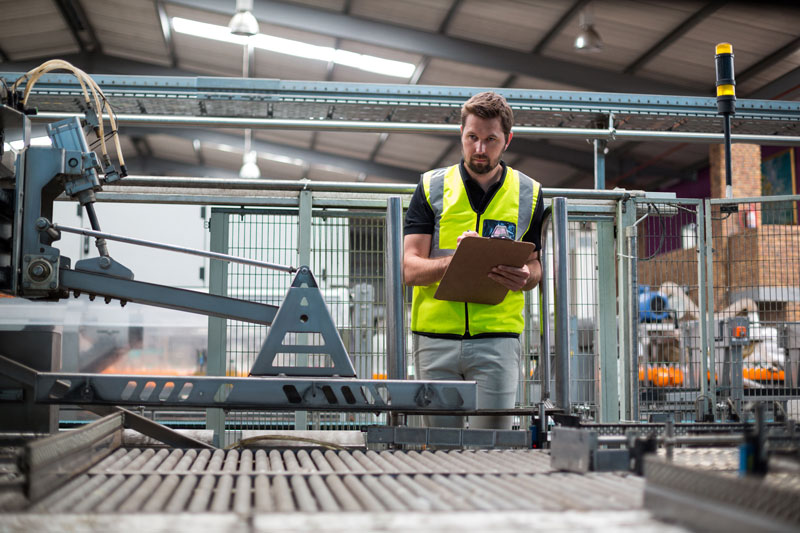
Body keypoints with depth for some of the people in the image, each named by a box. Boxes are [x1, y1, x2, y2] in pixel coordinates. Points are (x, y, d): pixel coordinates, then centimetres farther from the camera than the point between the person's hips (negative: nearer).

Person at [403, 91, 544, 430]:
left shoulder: (528, 194, 9)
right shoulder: (432, 188, 5)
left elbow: (534, 265, 14)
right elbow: (411, 269, -1)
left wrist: (523, 277, -11)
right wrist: (455, 261, -21)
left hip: (497, 337, 0)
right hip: (436, 336, 0)